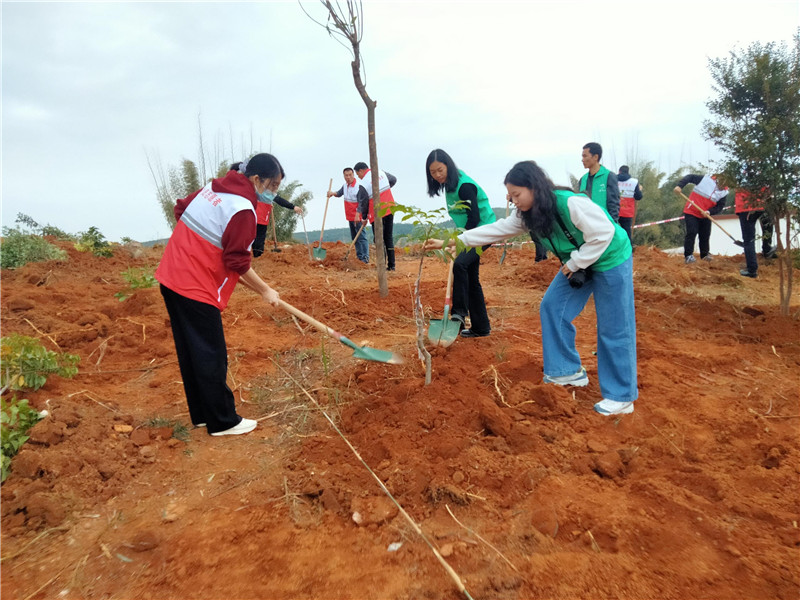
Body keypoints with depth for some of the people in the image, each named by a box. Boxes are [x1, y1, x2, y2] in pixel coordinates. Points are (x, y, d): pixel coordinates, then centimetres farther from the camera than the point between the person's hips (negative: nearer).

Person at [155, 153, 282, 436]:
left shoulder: (213, 187, 7)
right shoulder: (242, 210, -19)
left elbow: (180, 209, 19)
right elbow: (238, 263, -17)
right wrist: (265, 291, -5)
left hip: (171, 278, 9)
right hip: (197, 290, -9)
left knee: (190, 352, 16)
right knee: (211, 358, 2)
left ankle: (201, 414, 29)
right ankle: (223, 422, 14)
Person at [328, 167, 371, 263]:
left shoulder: (359, 187, -16)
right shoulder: (345, 185, 9)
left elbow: (361, 203, -20)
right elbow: (339, 193, 22)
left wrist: (357, 215, -26)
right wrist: (333, 193, -1)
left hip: (358, 217, -9)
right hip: (350, 216, 9)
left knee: (361, 236, -10)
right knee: (354, 237, 13)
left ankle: (365, 258, -10)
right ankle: (359, 256, 21)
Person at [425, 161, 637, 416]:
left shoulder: (571, 204, -31)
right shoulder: (528, 215, -6)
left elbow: (603, 233, -27)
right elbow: (496, 230, -6)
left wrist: (575, 263, -20)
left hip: (610, 260, -8)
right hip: (577, 263, 8)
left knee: (613, 328, -2)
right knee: (552, 308, 5)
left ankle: (621, 397, 9)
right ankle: (569, 371, 17)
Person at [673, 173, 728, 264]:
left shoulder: (724, 193, -3)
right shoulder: (706, 179, -13)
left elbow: (720, 206, -4)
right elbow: (690, 177, -9)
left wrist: (709, 212, -23)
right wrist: (679, 185, -24)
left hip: (706, 216, 5)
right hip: (691, 212, -5)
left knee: (705, 235, 9)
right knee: (692, 233, -14)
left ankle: (705, 255, 26)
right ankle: (688, 256, -11)